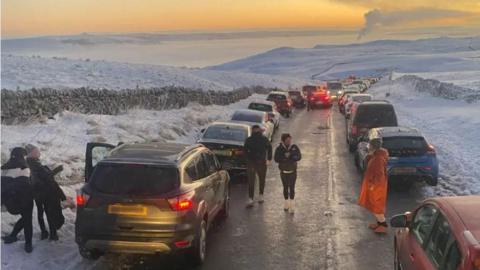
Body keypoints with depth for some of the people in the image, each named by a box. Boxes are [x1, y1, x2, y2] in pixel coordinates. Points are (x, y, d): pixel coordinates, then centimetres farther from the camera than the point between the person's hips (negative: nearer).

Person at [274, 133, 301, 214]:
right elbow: (276, 159, -14)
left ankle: (292, 205, -6)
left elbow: (299, 157, -9)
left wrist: (289, 156, -22)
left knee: (292, 188, -7)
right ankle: (287, 203, 29)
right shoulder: (279, 149, -5)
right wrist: (285, 157, -24)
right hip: (283, 172, 1)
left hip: (292, 171, -1)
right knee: (285, 188, 13)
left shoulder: (294, 147, -3)